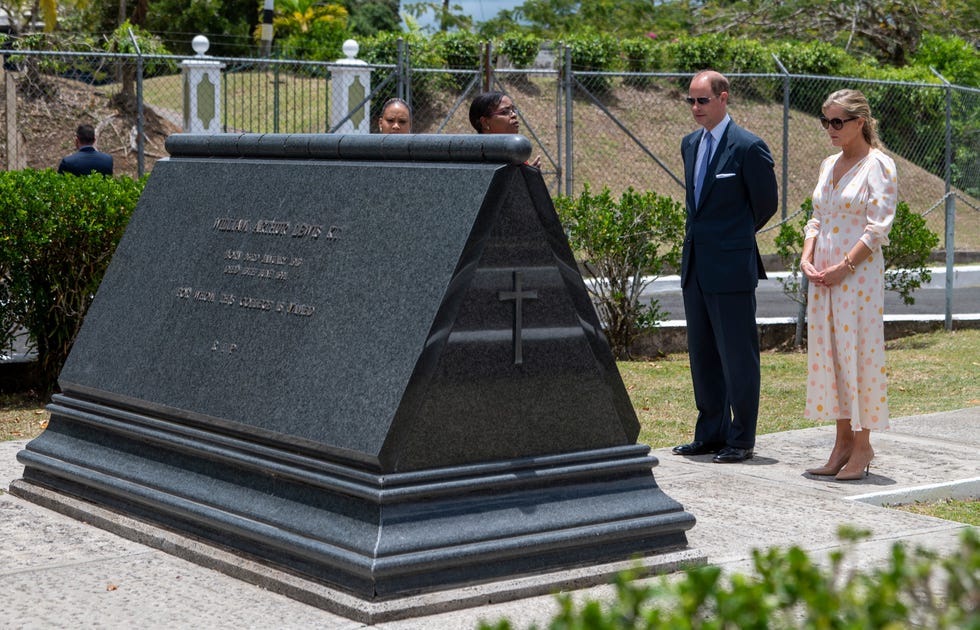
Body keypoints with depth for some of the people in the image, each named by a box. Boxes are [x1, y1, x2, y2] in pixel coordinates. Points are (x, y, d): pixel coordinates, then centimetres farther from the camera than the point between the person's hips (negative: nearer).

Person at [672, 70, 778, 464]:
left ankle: (741, 439, 6)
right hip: (695, 266, 8)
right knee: (702, 355, 13)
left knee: (737, 356, -1)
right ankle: (710, 434, 22)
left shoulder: (748, 147, -10)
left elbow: (766, 203, -1)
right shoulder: (690, 144, 12)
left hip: (731, 268, -8)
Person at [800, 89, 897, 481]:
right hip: (823, 275, 7)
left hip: (859, 274, -7)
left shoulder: (878, 166, -7)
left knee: (858, 353, -3)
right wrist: (807, 257, 1)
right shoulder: (829, 165, 14)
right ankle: (843, 441, 16)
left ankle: (862, 447, 5)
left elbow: (878, 227, -13)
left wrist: (844, 267, -16)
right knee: (827, 353, 8)